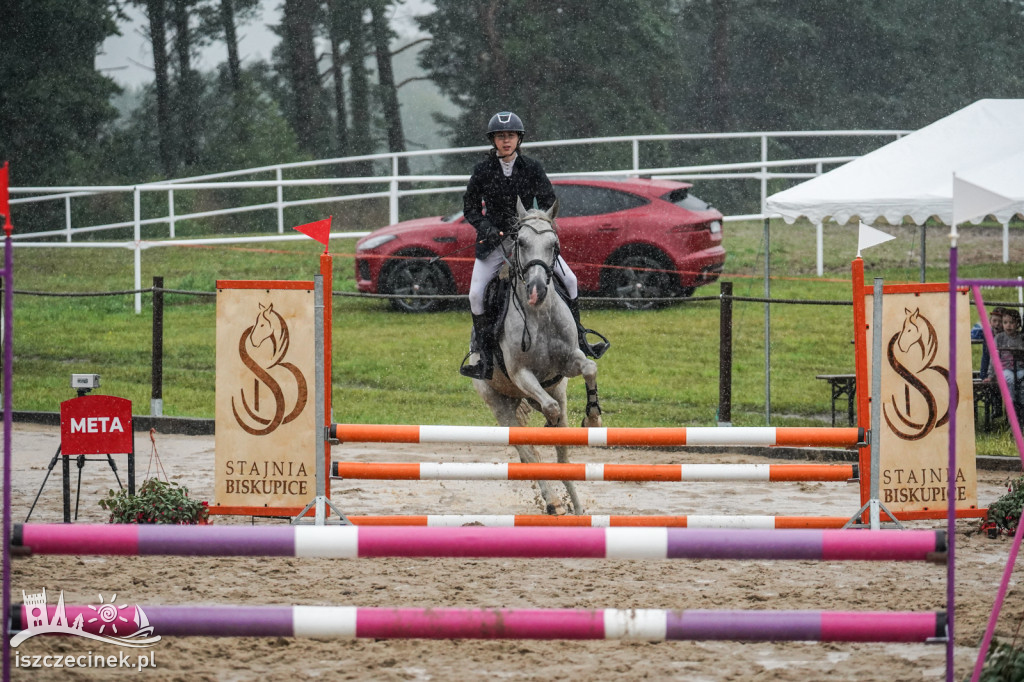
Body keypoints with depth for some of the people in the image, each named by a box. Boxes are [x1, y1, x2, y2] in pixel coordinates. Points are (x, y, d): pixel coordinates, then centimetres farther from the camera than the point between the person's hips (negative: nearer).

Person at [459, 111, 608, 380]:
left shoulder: (532, 168, -2)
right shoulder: (483, 171, -3)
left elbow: (549, 202, 4)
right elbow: (469, 206, 5)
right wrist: (485, 226, -13)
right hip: (495, 240, -1)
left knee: (569, 280, -5)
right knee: (476, 292, -17)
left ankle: (577, 338, 10)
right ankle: (479, 350, -5)